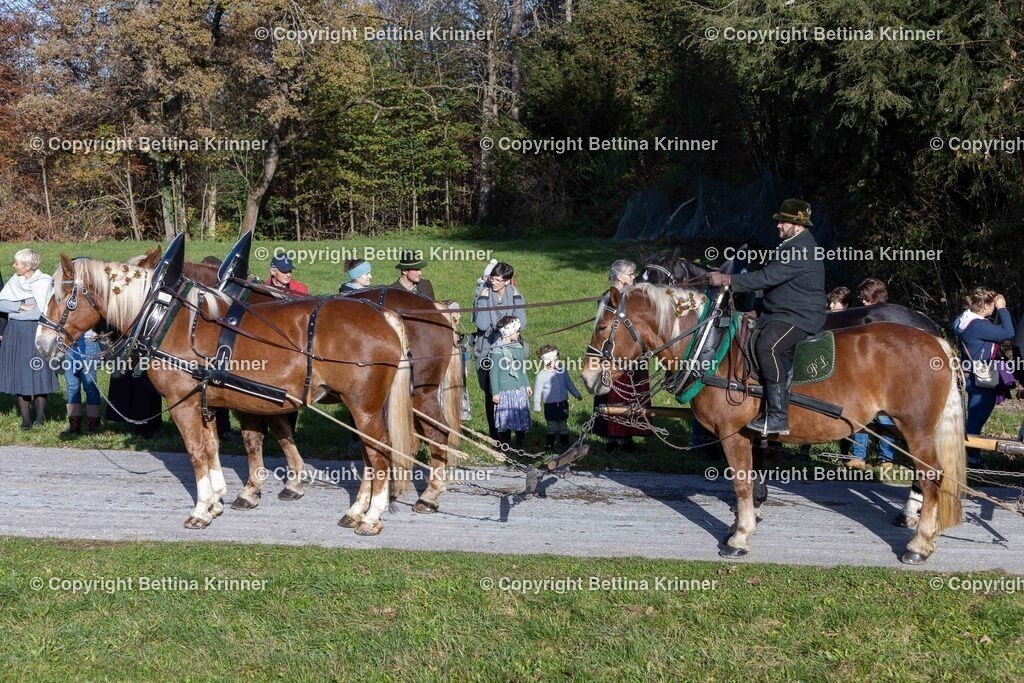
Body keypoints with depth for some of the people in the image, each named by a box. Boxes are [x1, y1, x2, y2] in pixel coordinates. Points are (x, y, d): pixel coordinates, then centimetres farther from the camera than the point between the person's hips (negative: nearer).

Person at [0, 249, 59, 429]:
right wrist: (21, 307, -14)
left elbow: (39, 312, -15)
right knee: (18, 376, 4)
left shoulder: (44, 282, -7)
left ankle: (40, 417, 13)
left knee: (38, 376, 0)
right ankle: (26, 419, 11)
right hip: (15, 335, 4)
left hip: (36, 334, -4)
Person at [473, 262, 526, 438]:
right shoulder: (483, 297, -4)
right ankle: (494, 434, 12)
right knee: (490, 394, 3)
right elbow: (482, 325, -17)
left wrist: (516, 298, -11)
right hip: (487, 352, -1)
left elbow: (521, 325, -11)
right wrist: (484, 299, -15)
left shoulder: (515, 297, 1)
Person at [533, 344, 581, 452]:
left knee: (563, 425, 13)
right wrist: (536, 406, -5)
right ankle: (549, 443, 23)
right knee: (552, 426, 7)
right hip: (550, 405, -3)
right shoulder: (541, 375, -15)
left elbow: (569, 384, 12)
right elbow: (537, 392, -8)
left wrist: (577, 395, 19)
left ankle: (565, 443, 25)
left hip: (563, 403, 3)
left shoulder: (562, 371, -1)